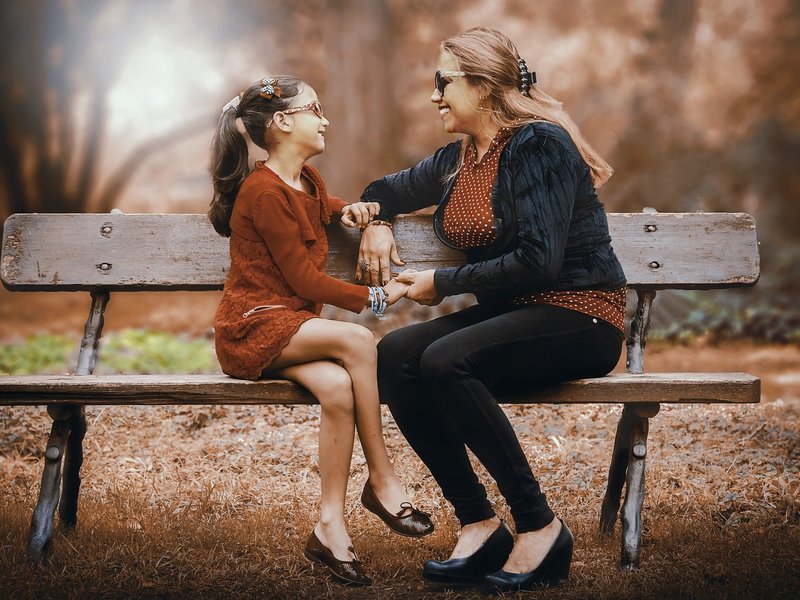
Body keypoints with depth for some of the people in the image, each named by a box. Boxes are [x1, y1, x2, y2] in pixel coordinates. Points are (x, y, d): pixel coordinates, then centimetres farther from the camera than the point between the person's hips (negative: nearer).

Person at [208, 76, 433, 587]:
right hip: (253, 328, -7)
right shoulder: (264, 190, -12)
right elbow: (304, 280, -14)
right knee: (357, 341, -30)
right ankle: (384, 482, -18)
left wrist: (348, 209, 19)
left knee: (337, 387, -26)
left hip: (294, 326, 7)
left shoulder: (309, 181, 15)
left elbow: (321, 208, 42)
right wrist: (375, 297, -9)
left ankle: (331, 526, -21)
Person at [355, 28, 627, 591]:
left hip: (580, 317, -8)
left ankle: (541, 528, -19)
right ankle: (478, 526, -15)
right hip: (510, 314, 8)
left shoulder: (539, 144, -12)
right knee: (395, 355, -17)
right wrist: (375, 222, 9)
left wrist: (443, 283, -13)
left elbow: (538, 261, -21)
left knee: (445, 361, -31)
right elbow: (385, 189, 32)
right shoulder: (456, 160, 13)